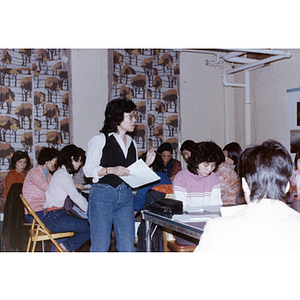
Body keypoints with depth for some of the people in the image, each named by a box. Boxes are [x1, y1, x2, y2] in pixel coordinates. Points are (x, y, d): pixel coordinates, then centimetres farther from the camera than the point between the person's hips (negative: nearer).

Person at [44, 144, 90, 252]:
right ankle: (65, 248, 0)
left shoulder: (63, 173, 19)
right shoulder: (62, 175, -13)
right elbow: (76, 197, -15)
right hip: (55, 218, -10)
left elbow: (76, 196, 20)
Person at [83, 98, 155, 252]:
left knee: (128, 247, 4)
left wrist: (146, 164, 4)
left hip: (126, 197, 5)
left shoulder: (132, 143, 17)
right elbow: (88, 169, -6)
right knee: (100, 246, 0)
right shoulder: (100, 140, 0)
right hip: (102, 195, -5)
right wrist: (111, 170, -20)